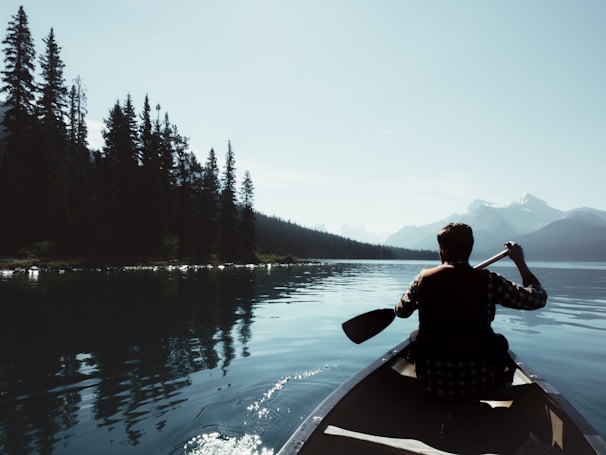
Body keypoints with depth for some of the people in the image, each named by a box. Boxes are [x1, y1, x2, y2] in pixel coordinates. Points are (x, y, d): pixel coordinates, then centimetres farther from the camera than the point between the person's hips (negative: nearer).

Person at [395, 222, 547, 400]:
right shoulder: (489, 281, -12)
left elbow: (401, 311, 8)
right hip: (477, 383, 0)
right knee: (500, 341, 30)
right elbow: (539, 298, -1)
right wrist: (520, 262, 10)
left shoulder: (423, 278, -7)